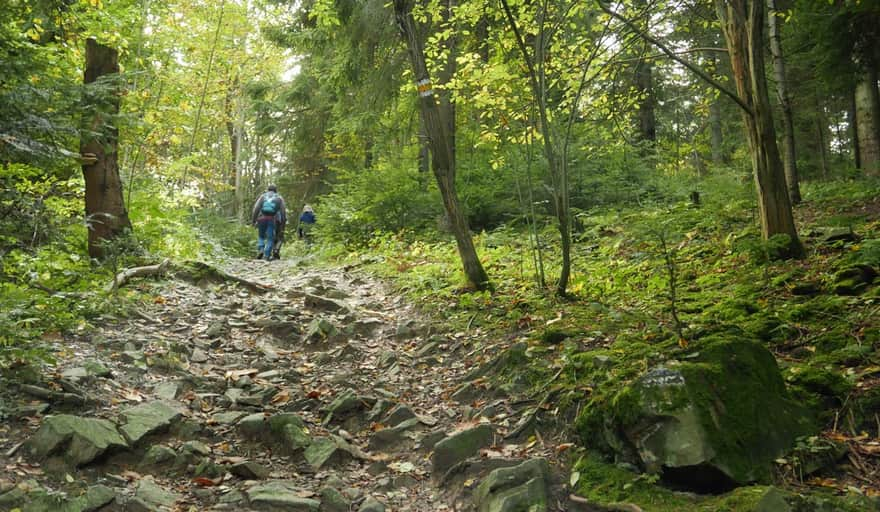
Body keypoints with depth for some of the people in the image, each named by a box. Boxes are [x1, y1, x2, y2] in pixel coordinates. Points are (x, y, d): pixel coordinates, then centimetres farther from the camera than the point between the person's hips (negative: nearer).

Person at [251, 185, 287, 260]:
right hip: (272, 220, -1)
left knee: (261, 236, 17)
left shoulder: (263, 196, 15)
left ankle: (260, 250, -2)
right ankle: (267, 255, -6)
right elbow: (283, 210, 5)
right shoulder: (279, 198, 15)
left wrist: (253, 220, 5)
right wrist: (283, 221, 8)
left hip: (262, 218, 1)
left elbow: (256, 208, 5)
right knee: (270, 238, 2)